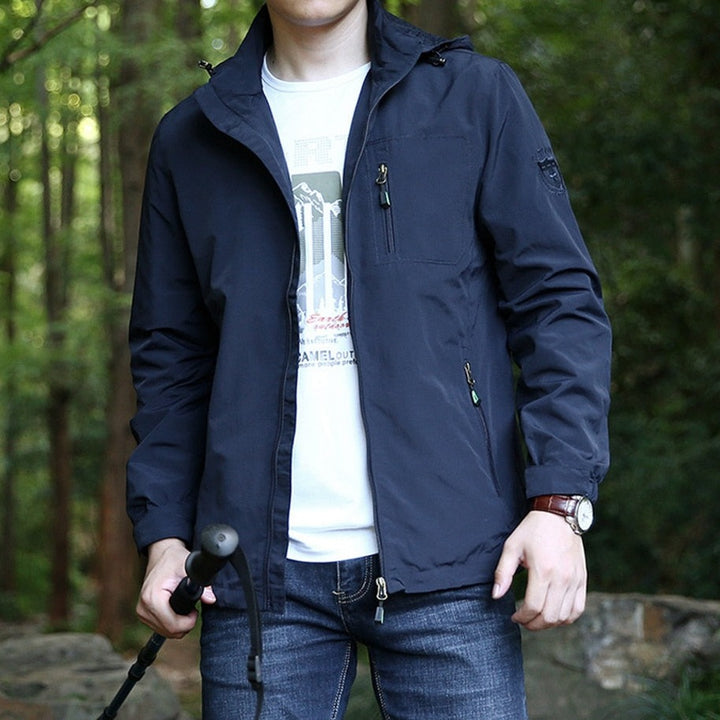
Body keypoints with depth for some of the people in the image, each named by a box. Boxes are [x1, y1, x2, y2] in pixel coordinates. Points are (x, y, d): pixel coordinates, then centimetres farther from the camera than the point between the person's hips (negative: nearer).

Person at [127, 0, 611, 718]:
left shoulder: (475, 95, 7)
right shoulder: (189, 140, 13)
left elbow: (559, 301, 3)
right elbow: (170, 356, 16)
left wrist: (560, 499, -8)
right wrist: (163, 532, 4)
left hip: (445, 559, -1)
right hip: (263, 573, 2)